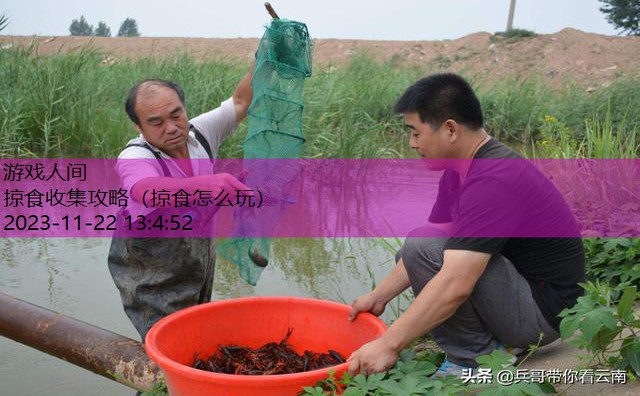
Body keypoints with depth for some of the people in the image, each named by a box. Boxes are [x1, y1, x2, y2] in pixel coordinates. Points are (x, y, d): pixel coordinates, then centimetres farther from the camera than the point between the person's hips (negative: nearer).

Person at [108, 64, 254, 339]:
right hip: (154, 286, -6)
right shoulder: (134, 158, -24)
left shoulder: (199, 134, -5)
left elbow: (240, 101, 1)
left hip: (199, 280, 6)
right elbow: (148, 191, -46)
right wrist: (204, 184, -64)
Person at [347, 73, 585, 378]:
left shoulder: (493, 181, -28)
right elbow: (437, 239, 12)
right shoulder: (458, 170, 4)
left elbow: (455, 286, -34)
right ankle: (490, 345, 9)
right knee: (410, 253, 16)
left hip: (544, 308, -10)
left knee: (421, 249, -24)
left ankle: (475, 361, -7)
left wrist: (388, 344, -30)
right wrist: (379, 296, 9)